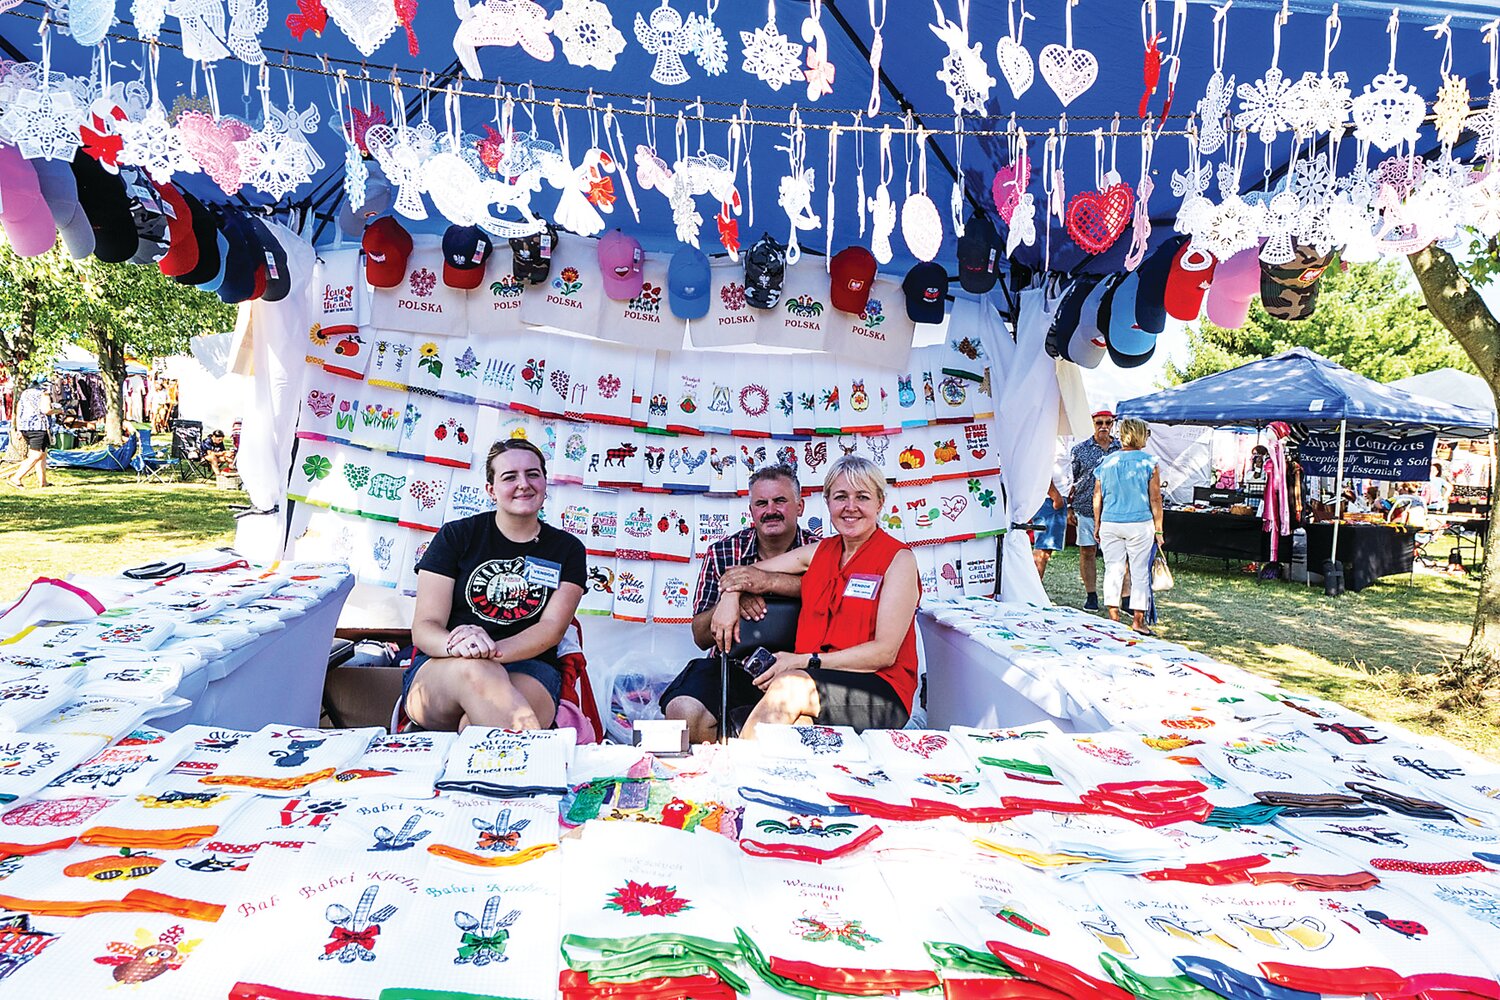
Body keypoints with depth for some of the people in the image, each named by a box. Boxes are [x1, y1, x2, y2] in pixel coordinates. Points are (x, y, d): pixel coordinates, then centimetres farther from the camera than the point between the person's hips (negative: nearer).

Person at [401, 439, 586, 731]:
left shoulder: (567, 549, 11)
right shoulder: (456, 536, 8)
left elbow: (552, 627, -2)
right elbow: (424, 626, 1)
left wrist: (493, 650, -24)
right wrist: (457, 645, -25)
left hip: (528, 671, -1)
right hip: (439, 672, 1)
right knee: (473, 669, -38)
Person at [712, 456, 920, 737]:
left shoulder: (898, 559, -1)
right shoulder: (819, 552, 16)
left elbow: (885, 652, -9)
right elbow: (744, 572, 25)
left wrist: (805, 661, -16)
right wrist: (730, 594, 1)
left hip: (880, 690, -3)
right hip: (809, 681, 3)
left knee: (790, 684, -34)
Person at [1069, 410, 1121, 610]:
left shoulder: (1122, 449, 8)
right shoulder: (1080, 449, 6)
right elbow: (1072, 479, 9)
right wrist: (1070, 508, 5)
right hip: (1086, 509, 0)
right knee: (1087, 552, 3)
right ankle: (1091, 595, 15)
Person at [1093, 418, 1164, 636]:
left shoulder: (1106, 462, 4)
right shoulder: (1149, 462, -4)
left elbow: (1097, 497, 6)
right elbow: (1155, 499, -3)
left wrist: (1097, 526, 15)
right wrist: (1158, 529, 3)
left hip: (1110, 524, 3)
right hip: (1140, 524, -3)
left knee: (1113, 570, 8)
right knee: (1140, 572, 5)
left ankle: (1113, 619, 10)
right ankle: (1138, 620, 7)